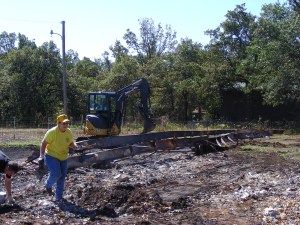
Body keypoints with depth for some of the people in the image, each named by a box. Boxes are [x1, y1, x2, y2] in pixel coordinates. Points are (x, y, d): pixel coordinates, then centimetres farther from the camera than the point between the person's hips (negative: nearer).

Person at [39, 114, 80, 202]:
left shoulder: (69, 132, -6)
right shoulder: (52, 132, -23)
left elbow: (71, 143, 9)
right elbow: (43, 143, -18)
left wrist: (75, 146, -14)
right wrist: (41, 156, -23)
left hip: (63, 158, 6)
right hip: (51, 156, -6)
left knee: (62, 177, 9)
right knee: (56, 173, -21)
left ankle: (59, 197, 25)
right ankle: (48, 185, 13)